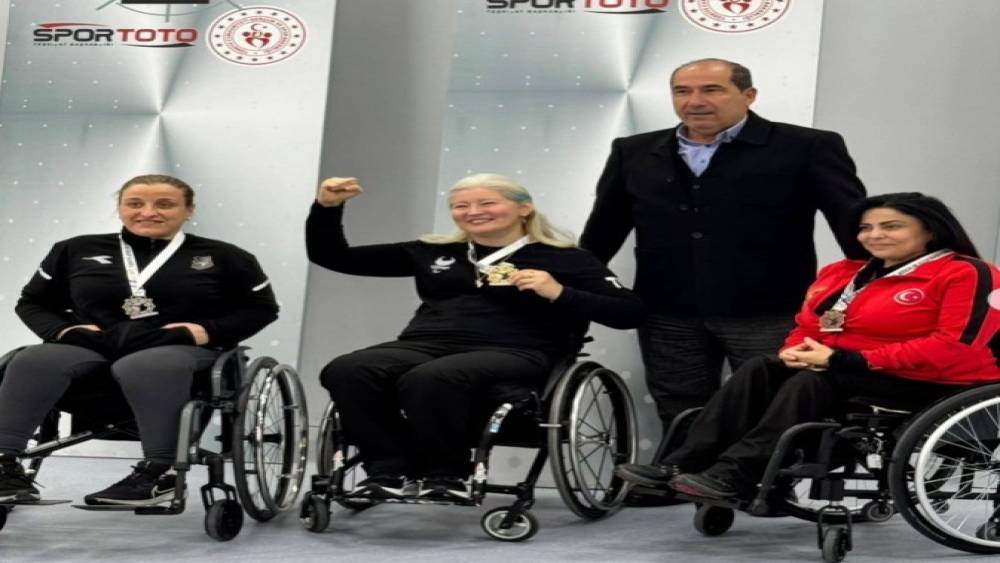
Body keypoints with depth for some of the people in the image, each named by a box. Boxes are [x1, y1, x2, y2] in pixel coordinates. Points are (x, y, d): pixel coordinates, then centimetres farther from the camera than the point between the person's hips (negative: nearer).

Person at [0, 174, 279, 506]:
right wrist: (62, 329, 0)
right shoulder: (77, 251, 17)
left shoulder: (221, 257, 13)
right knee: (33, 362, -31)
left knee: (143, 369, -41)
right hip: (91, 348, 3)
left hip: (180, 350, -2)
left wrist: (209, 331, -5)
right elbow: (33, 303, 22)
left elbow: (261, 308, 12)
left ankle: (156, 473, -43)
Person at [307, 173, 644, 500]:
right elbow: (334, 258, 26)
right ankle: (391, 471, -23)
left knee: (429, 379, -38)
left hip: (512, 354, -4)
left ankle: (446, 475, -20)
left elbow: (631, 313, 2)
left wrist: (559, 294, -10)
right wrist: (327, 208, 10)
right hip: (425, 345, 4)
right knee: (346, 372, -28)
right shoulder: (432, 252, 22)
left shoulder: (564, 259, 12)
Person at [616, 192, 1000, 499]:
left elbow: (957, 347, -21)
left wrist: (846, 360, -21)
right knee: (759, 370, -17)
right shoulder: (844, 273, 14)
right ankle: (683, 467, -25)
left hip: (932, 385, -7)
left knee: (812, 383, -30)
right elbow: (807, 326, 20)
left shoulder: (967, 275, -12)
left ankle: (734, 476, -34)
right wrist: (799, 350, -9)